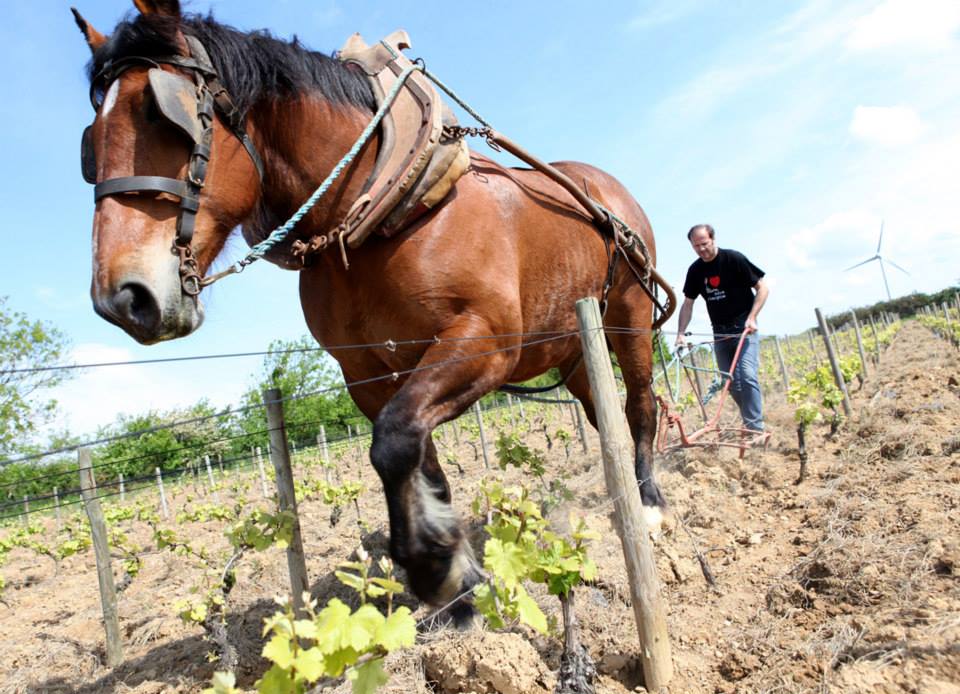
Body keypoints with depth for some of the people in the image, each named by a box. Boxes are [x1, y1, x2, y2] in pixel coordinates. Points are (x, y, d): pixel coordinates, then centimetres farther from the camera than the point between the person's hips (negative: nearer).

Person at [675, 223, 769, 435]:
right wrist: (681, 334, -2)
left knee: (747, 375, -17)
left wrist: (751, 318, -18)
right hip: (720, 333, 5)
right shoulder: (695, 270, 2)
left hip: (744, 328, -5)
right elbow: (688, 304, 8)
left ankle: (756, 427, -14)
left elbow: (763, 288, -8)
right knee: (730, 382, 6)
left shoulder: (734, 259, -11)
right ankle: (750, 419, 21)